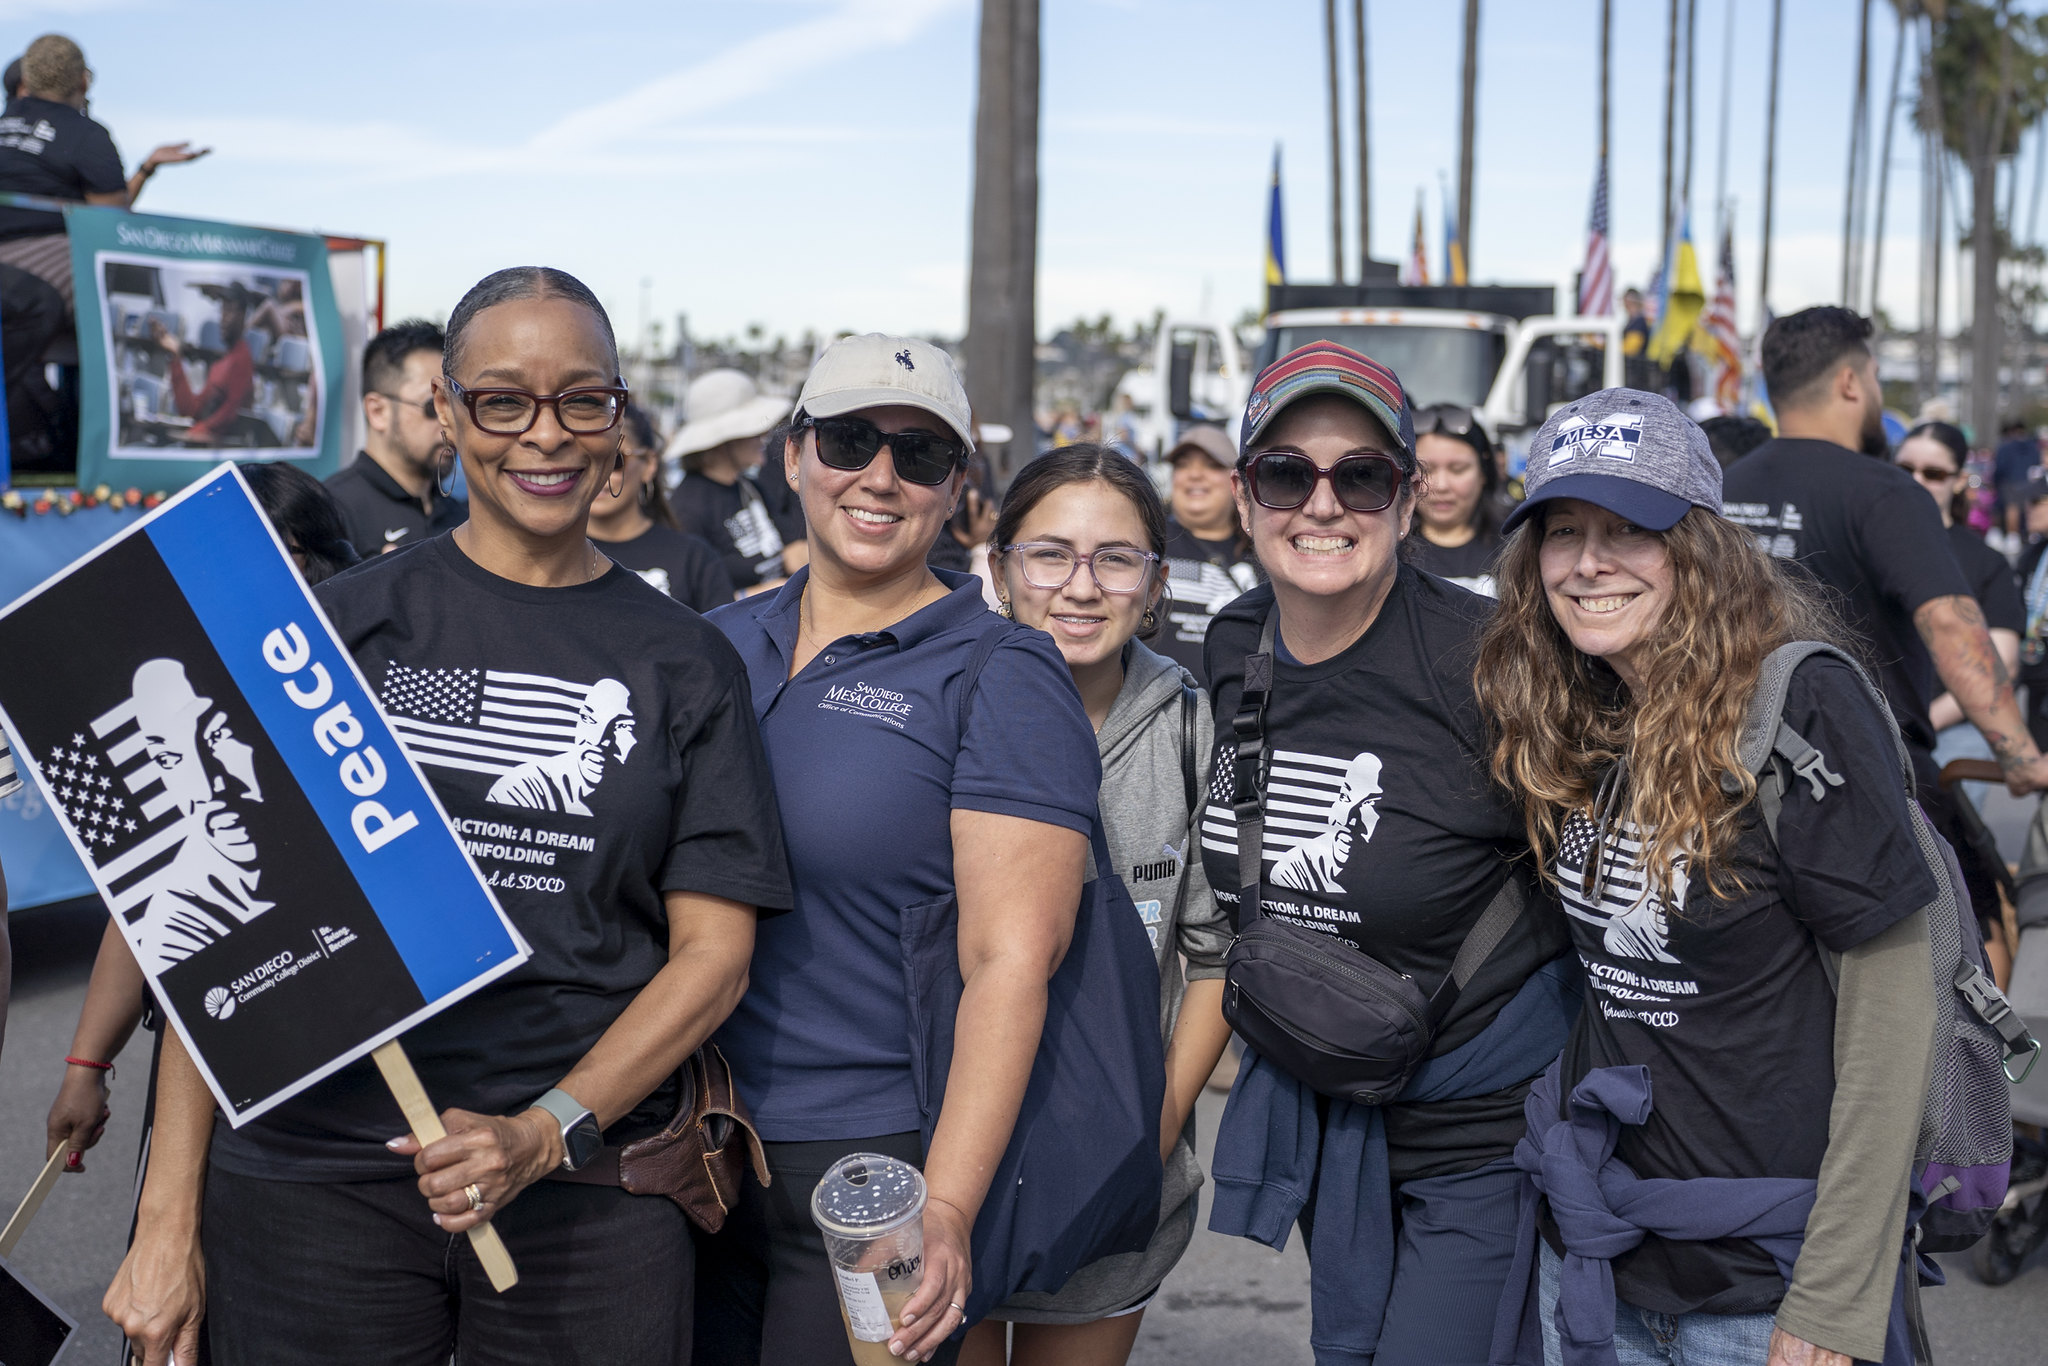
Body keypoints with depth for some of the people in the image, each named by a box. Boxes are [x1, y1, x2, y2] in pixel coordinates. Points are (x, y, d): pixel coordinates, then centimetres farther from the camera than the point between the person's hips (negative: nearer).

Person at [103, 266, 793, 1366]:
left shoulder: (685, 665, 4)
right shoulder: (342, 624, 2)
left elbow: (713, 955, 1)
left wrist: (547, 1134, -12)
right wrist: (169, 1219, -3)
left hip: (589, 1193, 1)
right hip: (314, 1179, 0)